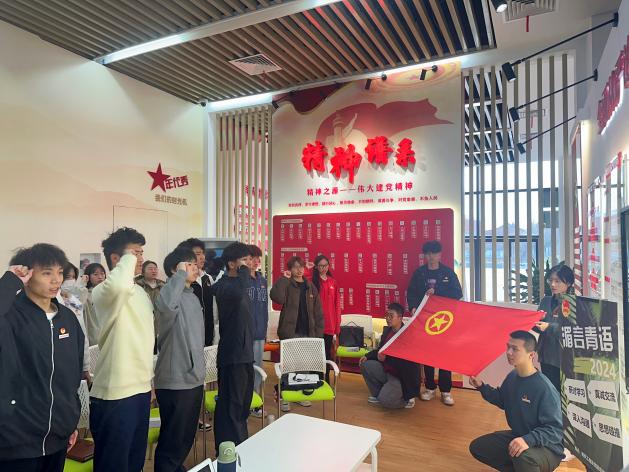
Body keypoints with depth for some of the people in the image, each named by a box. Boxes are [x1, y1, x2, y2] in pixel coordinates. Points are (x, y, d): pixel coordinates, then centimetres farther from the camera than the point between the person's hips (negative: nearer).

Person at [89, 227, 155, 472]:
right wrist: (129, 258, -23)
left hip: (141, 389, 8)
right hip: (114, 394, -8)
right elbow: (119, 285, -42)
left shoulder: (140, 292, 11)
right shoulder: (104, 291, -15)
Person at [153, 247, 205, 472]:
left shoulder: (193, 297, 12)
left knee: (186, 438, 22)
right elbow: (165, 304, -44)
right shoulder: (172, 295, -16)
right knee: (172, 441, 6)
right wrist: (180, 274, -30)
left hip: (193, 378, 9)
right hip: (175, 381, -8)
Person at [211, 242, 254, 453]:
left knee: (243, 403, 20)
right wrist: (243, 271, -25)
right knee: (230, 405, 1)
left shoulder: (238, 282, 12)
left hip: (244, 352, 10)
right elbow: (238, 294, -42)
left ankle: (241, 447, 35)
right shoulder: (224, 285, -16)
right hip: (232, 354, -10)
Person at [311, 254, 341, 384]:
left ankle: (326, 379, 24)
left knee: (328, 352, 12)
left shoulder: (333, 282, 10)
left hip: (330, 324, 4)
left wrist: (337, 326, 6)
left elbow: (337, 305, 10)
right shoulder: (312, 281, -2)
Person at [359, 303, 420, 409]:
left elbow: (405, 361, -27)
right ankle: (378, 394, 12)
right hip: (386, 370, 8)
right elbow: (380, 350, 15)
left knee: (385, 401, -22)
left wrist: (386, 358, -30)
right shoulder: (387, 330, 4)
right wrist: (367, 356, 0)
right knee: (365, 365, -2)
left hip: (401, 377, -8)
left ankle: (407, 399, 9)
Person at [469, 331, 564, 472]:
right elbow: (502, 401, 14)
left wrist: (528, 440, -41)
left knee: (523, 456, -40)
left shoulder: (544, 388, -27)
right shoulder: (512, 377, -4)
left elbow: (555, 429, -26)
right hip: (517, 436, 8)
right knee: (477, 447, 4)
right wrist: (482, 387, 0)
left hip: (547, 448, -7)